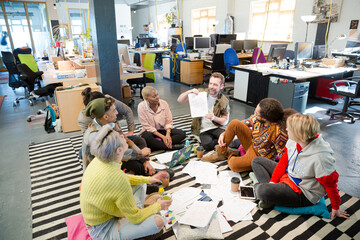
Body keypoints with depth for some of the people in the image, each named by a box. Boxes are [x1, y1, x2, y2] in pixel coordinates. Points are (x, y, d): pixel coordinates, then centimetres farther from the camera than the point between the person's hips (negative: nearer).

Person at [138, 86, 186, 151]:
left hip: (164, 129, 3)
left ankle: (156, 144, -29)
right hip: (150, 131, -3)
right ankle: (171, 147, -29)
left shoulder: (164, 103, -9)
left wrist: (168, 134, -24)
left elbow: (169, 122, -4)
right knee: (146, 137, -38)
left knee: (182, 133, -19)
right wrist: (162, 136, -24)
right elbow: (147, 127, -16)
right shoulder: (141, 107, -16)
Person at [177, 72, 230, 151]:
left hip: (216, 127, 1)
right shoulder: (201, 93, 0)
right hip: (203, 130, 0)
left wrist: (214, 118, -18)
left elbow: (225, 121, 3)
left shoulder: (224, 101, 0)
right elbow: (180, 100, -2)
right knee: (207, 145, -30)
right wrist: (189, 92, -23)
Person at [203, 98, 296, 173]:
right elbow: (243, 124, 1)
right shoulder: (256, 118, -15)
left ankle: (230, 156, 9)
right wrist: (224, 134, -8)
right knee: (234, 123, -17)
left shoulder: (278, 132, -33)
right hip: (251, 142, 6)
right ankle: (220, 153, -3)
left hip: (259, 156, -6)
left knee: (234, 165, -31)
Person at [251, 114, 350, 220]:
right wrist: (273, 181, -5)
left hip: (304, 194, -8)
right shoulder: (293, 141, -11)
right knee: (257, 161, 7)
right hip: (287, 175, 8)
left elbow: (330, 183, -19)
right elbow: (284, 161, 1)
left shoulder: (321, 157, -32)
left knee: (263, 191, -31)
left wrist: (336, 208, -6)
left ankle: (257, 187, 5)